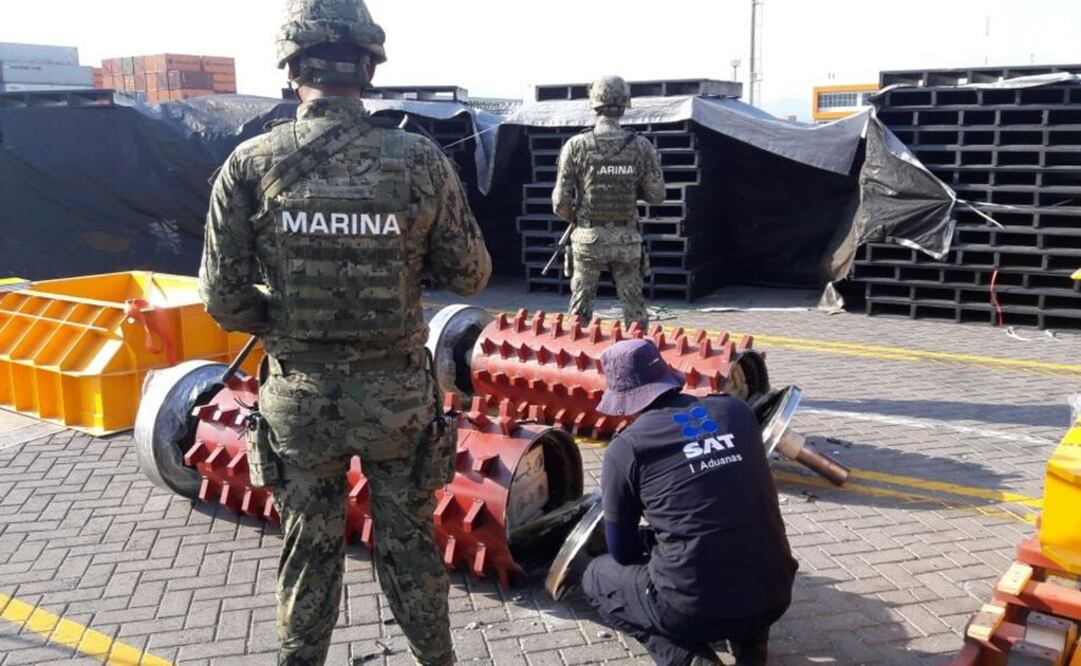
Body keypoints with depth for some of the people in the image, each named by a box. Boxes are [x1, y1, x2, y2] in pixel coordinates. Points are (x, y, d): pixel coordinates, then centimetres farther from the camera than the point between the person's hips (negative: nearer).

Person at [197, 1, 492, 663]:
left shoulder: (252, 164, -10)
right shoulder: (421, 159, -11)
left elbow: (224, 298, -8)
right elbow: (471, 275, -4)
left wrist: (283, 323, 11)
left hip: (300, 396, 0)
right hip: (398, 392, 0)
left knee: (310, 549, 19)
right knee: (411, 543, 19)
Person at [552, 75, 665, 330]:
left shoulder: (576, 146, -8)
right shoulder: (641, 146, -5)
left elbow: (561, 201, -7)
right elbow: (656, 195, 1)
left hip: (588, 238, -1)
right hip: (627, 240, 1)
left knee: (580, 309, 11)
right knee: (634, 308, 11)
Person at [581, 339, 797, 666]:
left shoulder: (625, 448, -6)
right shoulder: (737, 410, 5)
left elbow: (623, 552, 5)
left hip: (694, 609, -4)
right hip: (773, 597, 5)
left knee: (596, 577, 24)